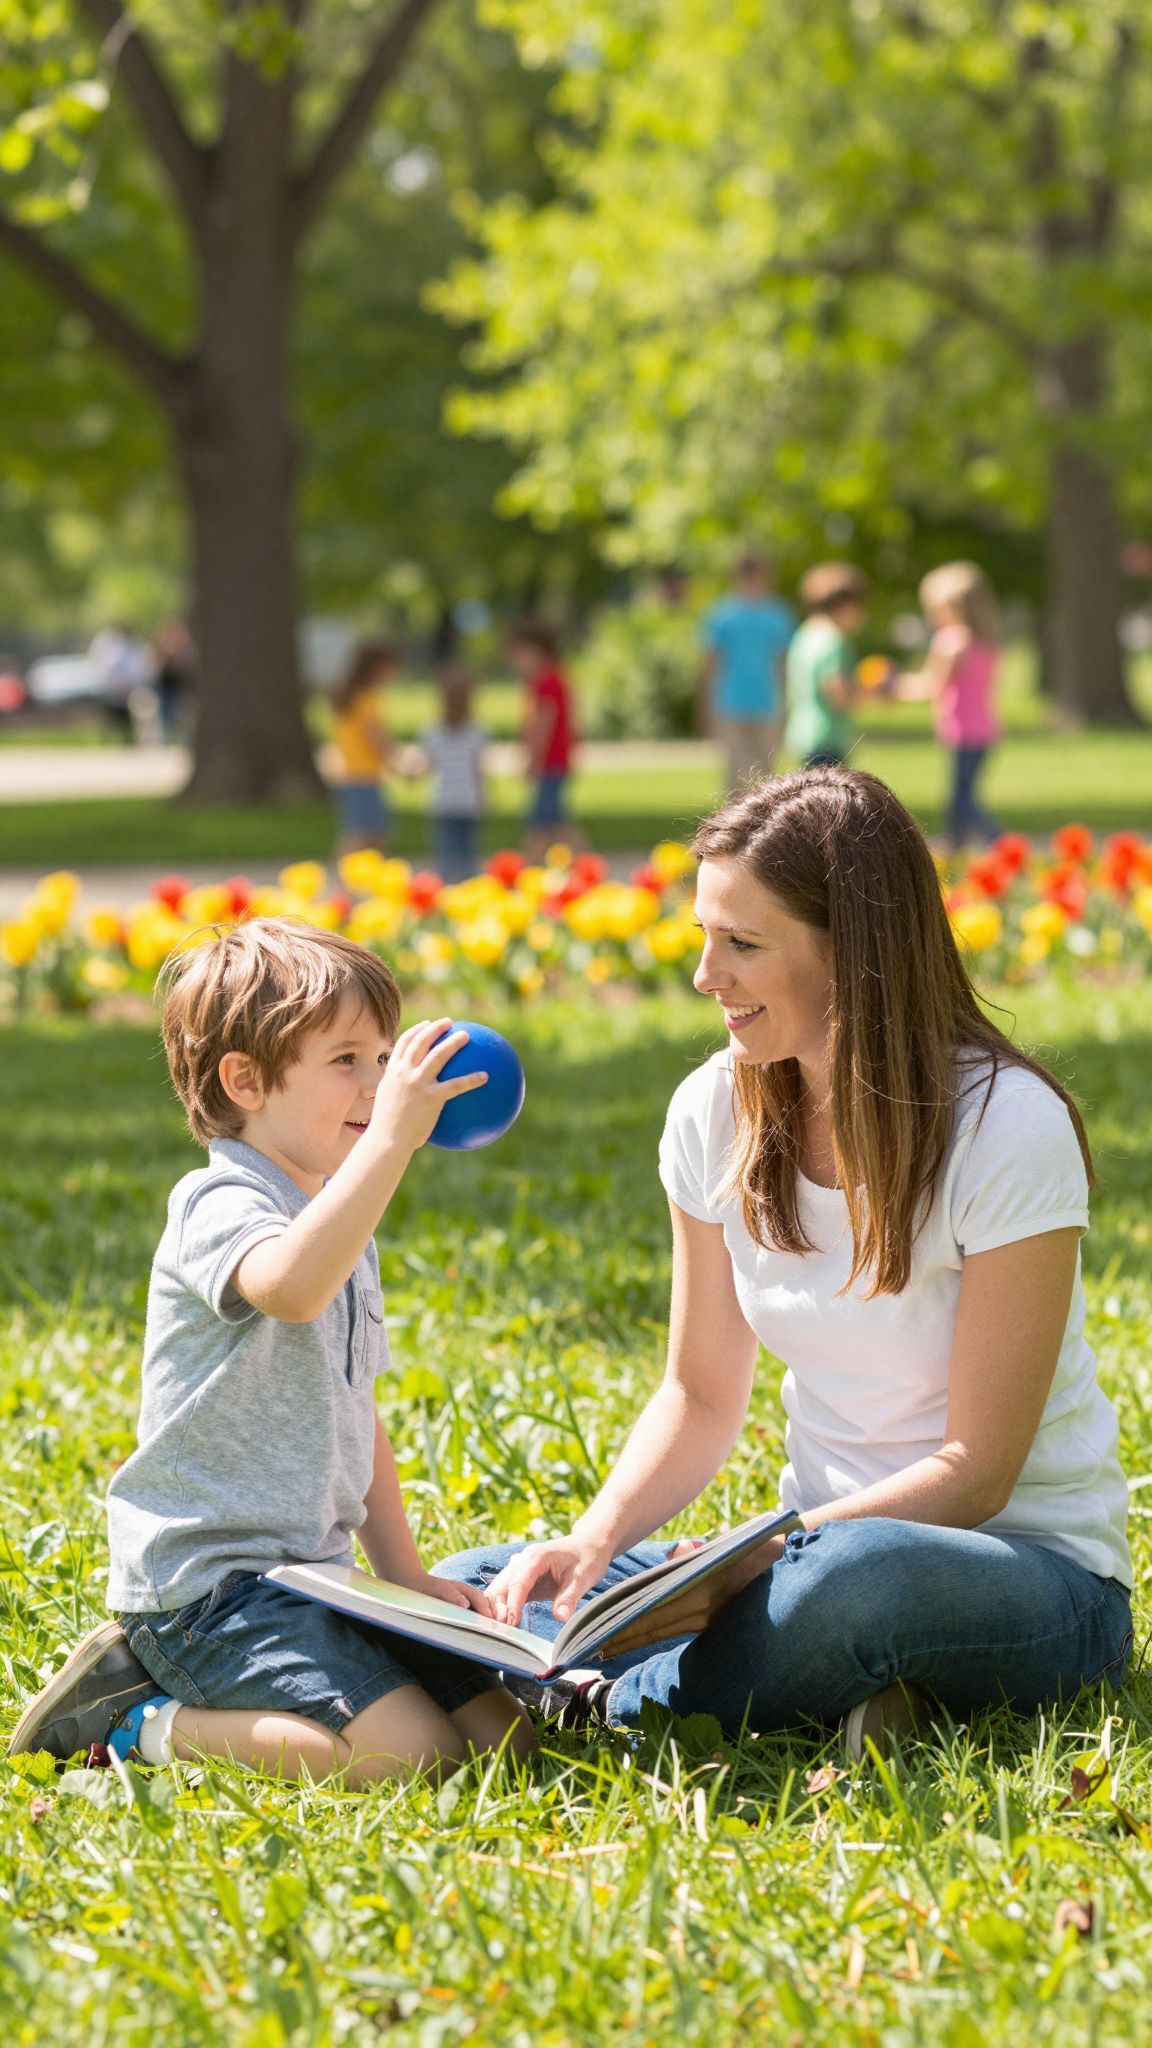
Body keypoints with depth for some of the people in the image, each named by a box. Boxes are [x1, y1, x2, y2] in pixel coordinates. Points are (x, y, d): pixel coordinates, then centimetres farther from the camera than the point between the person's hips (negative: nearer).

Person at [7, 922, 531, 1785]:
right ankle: (137, 1726, -6)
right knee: (409, 1754, -23)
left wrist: (404, 1574, 16)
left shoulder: (341, 1227, 19)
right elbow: (290, 1288, -38)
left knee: (499, 1737, 0)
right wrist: (391, 1139, -40)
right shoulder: (217, 1208, -13)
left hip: (314, 1577, 10)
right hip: (207, 1579, -10)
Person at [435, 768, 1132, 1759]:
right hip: (822, 1539, 6)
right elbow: (703, 1395, 8)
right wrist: (593, 1541, -11)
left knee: (855, 1575, -41)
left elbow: (974, 1471, -17)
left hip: (1031, 1575, -6)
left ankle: (611, 1705, -17)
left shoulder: (1009, 1127, -18)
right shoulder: (716, 1115, 0)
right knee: (474, 1591, -11)